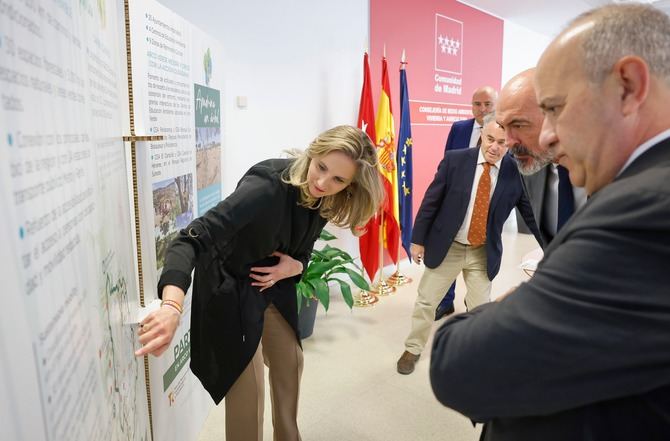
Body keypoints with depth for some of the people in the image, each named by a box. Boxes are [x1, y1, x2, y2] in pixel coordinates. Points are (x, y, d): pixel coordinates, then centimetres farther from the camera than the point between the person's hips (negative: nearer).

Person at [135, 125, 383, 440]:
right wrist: (172, 306, -56)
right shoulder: (268, 186, -33)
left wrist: (293, 266, -19)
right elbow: (195, 237, -42)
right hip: (231, 287, -7)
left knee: (290, 362, 20)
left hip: (275, 285, 7)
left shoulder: (324, 200, -11)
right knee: (246, 384, -2)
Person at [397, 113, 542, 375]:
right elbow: (431, 201, -6)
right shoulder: (455, 160, -12)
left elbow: (532, 215, -1)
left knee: (481, 308, 13)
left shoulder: (516, 173, -10)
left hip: (484, 253, 1)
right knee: (426, 301, 11)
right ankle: (413, 350, 31)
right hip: (445, 246, -1)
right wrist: (418, 239, -4)